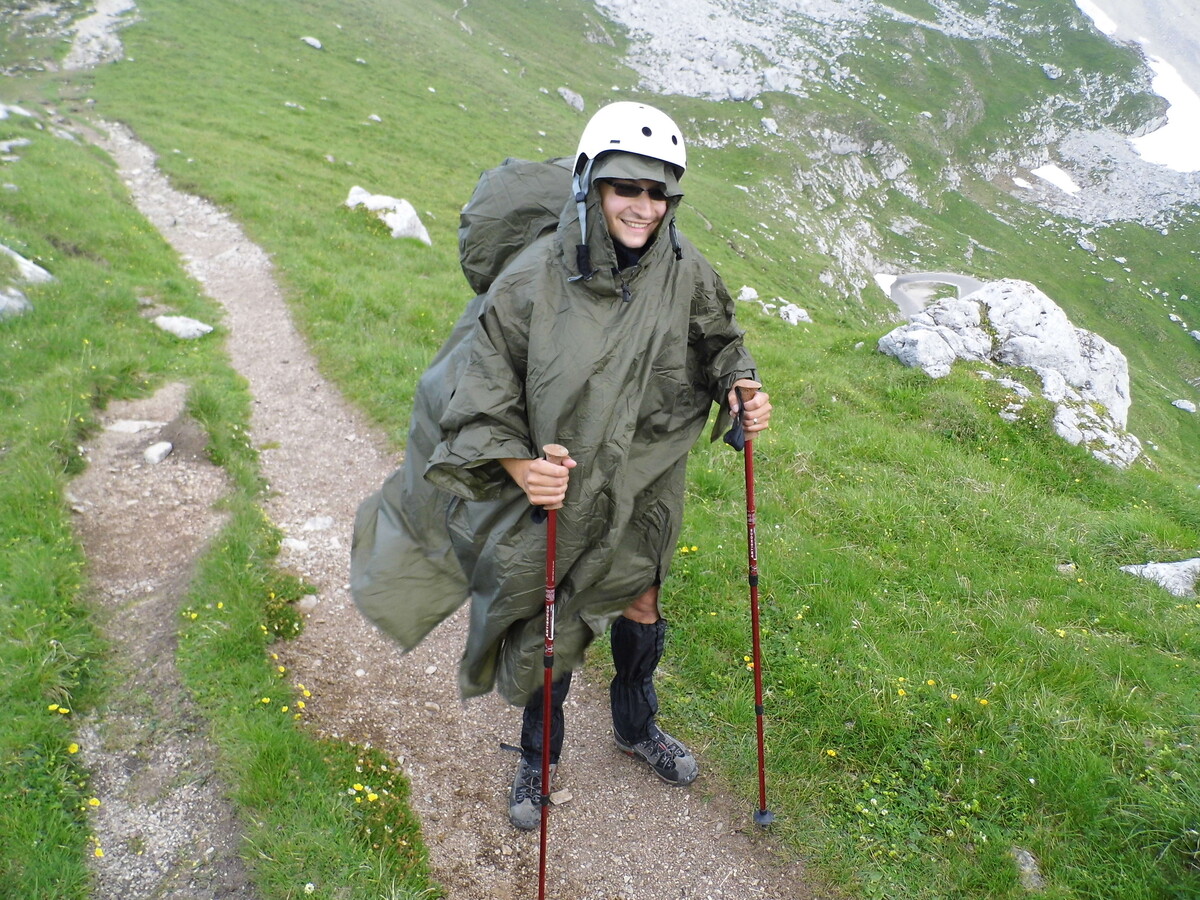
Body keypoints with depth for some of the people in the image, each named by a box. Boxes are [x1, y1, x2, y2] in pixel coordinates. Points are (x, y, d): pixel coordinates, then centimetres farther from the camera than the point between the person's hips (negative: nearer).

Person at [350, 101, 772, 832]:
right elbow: (479, 386, -17)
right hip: (556, 493, -3)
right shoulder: (535, 280, -22)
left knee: (642, 612, 22)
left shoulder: (685, 275, -12)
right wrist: (517, 464, -31)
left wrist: (743, 389, -13)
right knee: (549, 630, 14)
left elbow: (720, 342, 7)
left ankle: (637, 728, 54)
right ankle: (539, 757, 44)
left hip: (643, 491, 3)